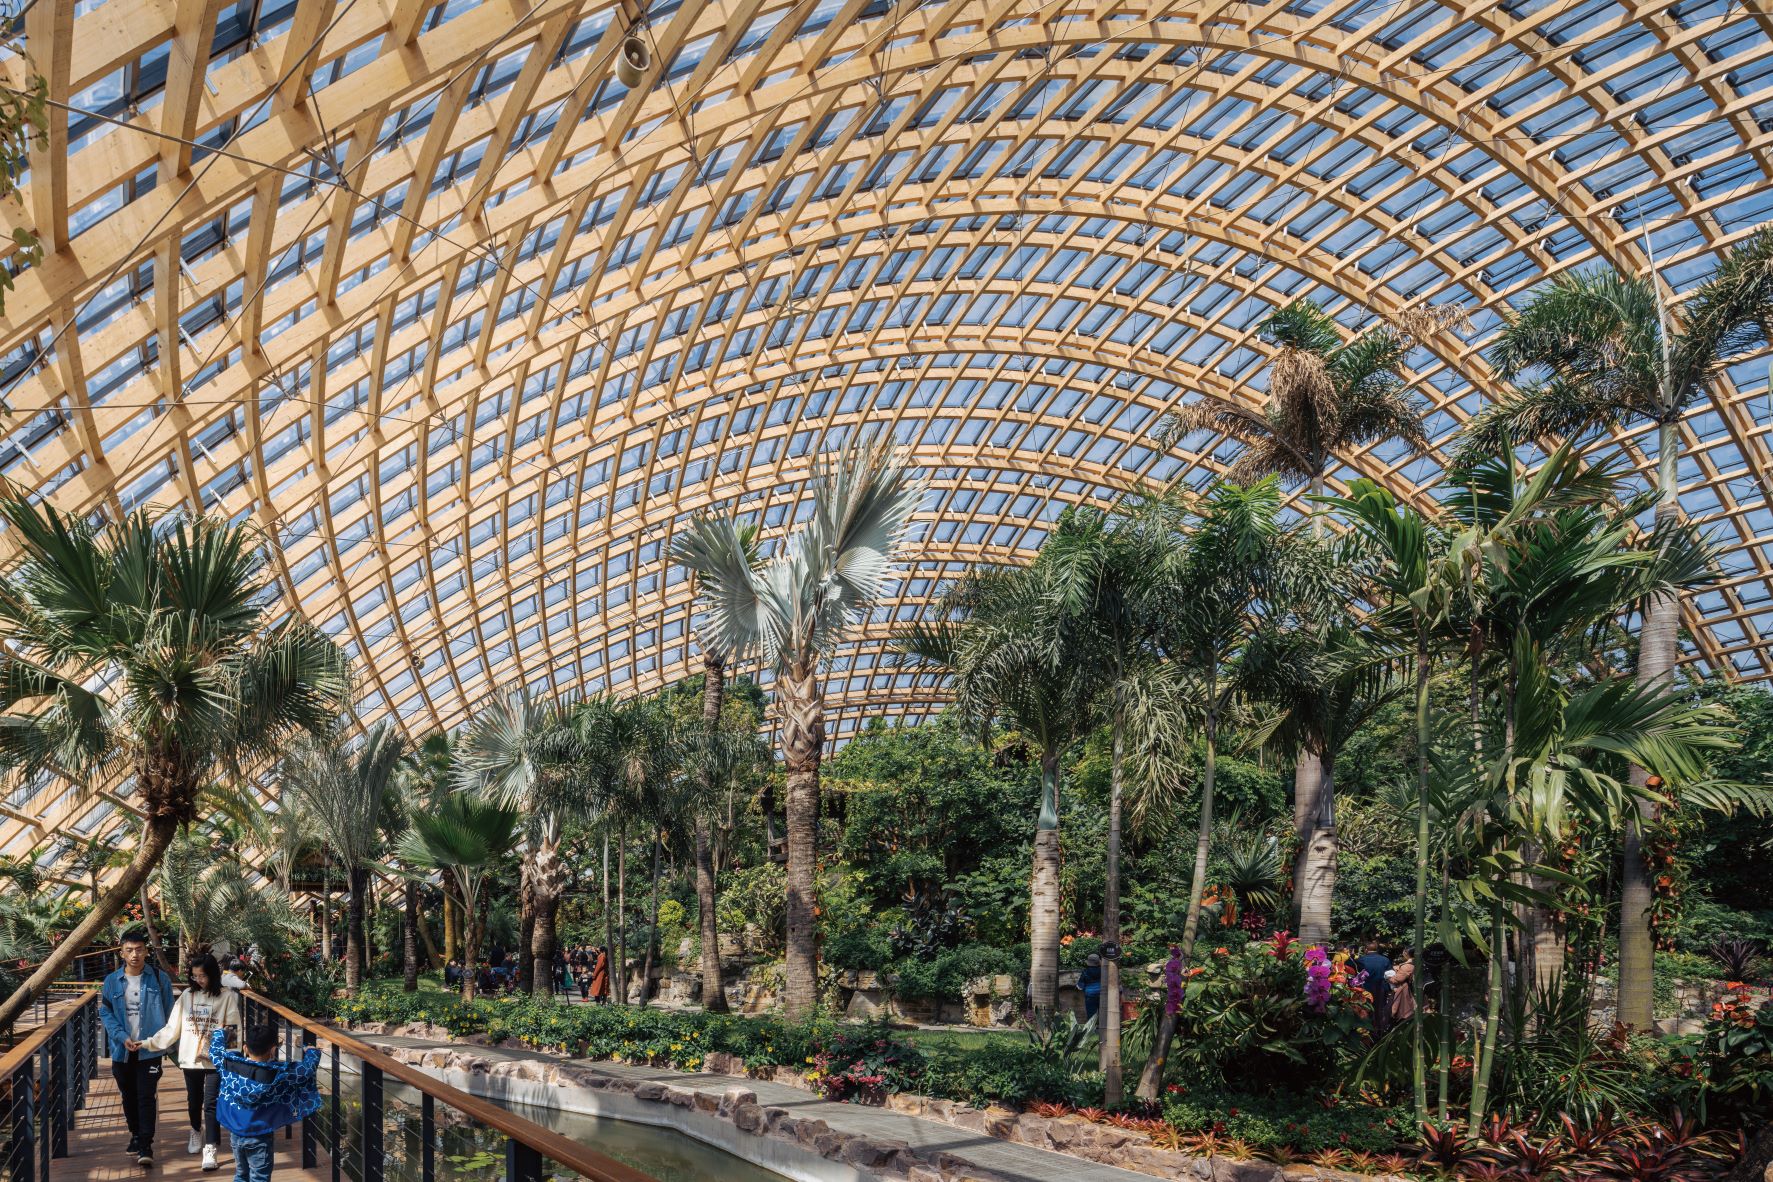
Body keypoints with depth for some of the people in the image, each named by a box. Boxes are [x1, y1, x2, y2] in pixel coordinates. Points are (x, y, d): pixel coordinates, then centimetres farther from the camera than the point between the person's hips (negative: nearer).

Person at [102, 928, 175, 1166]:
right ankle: (136, 1135, 33)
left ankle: (146, 1145, -6)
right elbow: (105, 1013, 0)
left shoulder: (159, 978, -4)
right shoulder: (112, 981, 0)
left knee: (147, 1097, -8)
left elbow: (169, 1012, 2)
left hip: (150, 1049, -3)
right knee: (129, 1097, 15)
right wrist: (122, 1037, -12)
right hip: (122, 1050, 3)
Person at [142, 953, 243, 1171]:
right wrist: (148, 1043, -4)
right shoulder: (187, 995, 3)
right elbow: (171, 1029, 5)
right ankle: (196, 1133, 44)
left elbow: (233, 1030, -6)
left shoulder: (227, 996, -7)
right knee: (194, 1101, 19)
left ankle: (210, 1149, -7)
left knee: (211, 1104, -8)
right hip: (190, 1059, 4)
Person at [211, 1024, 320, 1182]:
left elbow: (215, 1051, 12)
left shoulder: (229, 1063, -9)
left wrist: (219, 1032, 30)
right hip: (259, 1138, -5)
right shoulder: (277, 1073, -21)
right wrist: (312, 1053, 8)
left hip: (235, 1133, 5)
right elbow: (306, 1070, -11)